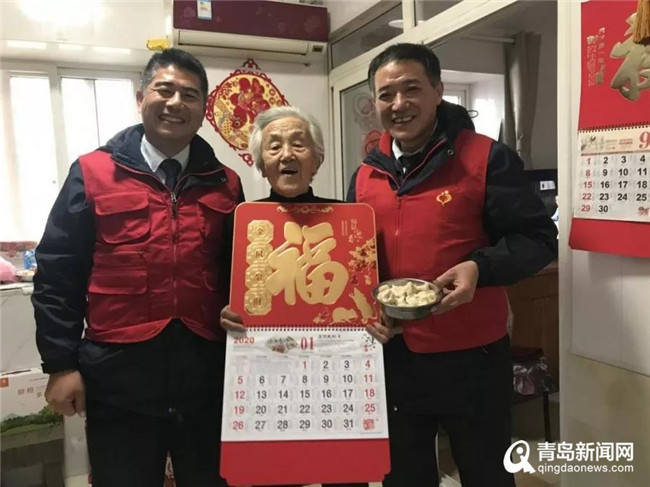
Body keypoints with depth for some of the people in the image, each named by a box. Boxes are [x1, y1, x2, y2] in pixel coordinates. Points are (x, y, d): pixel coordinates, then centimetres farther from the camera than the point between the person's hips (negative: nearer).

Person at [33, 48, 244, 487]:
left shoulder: (224, 184, 6)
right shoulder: (92, 174, -1)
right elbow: (57, 275, -1)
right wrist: (61, 364, -5)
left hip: (206, 375, 3)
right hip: (119, 376, -2)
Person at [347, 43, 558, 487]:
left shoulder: (486, 158, -9)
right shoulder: (366, 176, 5)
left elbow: (537, 238, -9)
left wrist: (481, 267, -26)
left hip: (473, 356, -4)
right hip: (395, 357, 4)